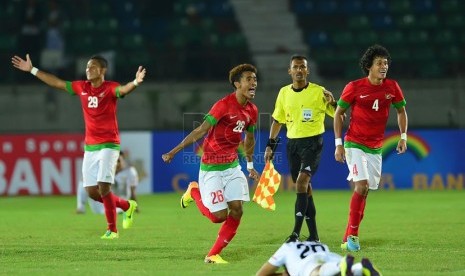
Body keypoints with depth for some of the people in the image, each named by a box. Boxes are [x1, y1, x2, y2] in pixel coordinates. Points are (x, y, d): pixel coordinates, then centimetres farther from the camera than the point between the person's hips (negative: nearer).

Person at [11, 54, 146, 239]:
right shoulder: (81, 87, 8)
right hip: (90, 147, 6)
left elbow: (123, 90, -30)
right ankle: (127, 206, 26)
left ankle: (112, 230, -2)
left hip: (108, 145, -6)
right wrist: (32, 70, 20)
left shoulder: (109, 88, -9)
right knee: (92, 192, 4)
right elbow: (56, 83, 17)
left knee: (103, 187, -15)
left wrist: (136, 82, -52)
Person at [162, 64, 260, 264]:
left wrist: (250, 165, 26)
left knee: (236, 210, -6)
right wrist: (174, 151, -22)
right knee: (219, 216, -6)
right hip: (211, 168, -7)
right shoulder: (224, 105, -20)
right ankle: (194, 192, 24)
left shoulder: (252, 110, 3)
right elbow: (201, 131, -20)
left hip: (233, 166, 7)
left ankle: (213, 254, 6)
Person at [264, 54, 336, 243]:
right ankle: (313, 235, 15)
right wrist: (270, 145, 13)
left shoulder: (319, 92, -7)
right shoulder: (284, 93, 7)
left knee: (302, 181, -20)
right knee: (304, 187, 8)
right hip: (292, 143, 5)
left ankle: (296, 232, -22)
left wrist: (332, 102, -25)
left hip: (312, 142, -5)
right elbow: (277, 121, 17)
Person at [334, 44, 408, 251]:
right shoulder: (354, 87, -11)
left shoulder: (392, 87, -1)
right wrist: (338, 143, -6)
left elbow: (401, 111, 15)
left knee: (365, 191, 6)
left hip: (376, 147, 4)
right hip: (354, 144, -4)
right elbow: (338, 113, -2)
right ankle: (351, 235, -10)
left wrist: (403, 137, 6)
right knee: (361, 185, -19)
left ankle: (349, 238, 14)